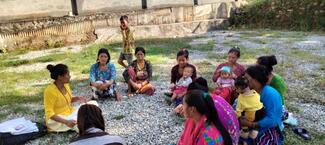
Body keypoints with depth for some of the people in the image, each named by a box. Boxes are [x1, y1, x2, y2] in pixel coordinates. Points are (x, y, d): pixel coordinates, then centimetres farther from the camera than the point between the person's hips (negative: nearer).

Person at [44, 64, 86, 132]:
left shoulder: (65, 85, -1)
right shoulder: (50, 90, -23)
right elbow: (49, 114, -25)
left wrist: (77, 98, -5)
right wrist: (66, 122, -35)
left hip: (70, 113, 8)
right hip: (57, 120, -8)